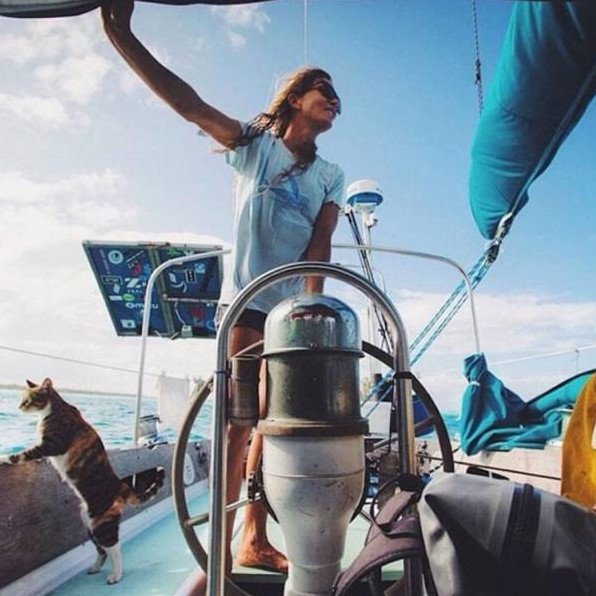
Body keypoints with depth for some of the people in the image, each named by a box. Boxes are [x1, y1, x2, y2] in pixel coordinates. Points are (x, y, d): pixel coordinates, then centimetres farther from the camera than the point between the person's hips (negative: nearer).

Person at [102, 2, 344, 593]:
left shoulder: (330, 176, 11)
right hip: (247, 300, -3)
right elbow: (188, 103, -8)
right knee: (236, 421, -6)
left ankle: (254, 539, 20)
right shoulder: (254, 144, 5)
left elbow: (319, 246, -2)